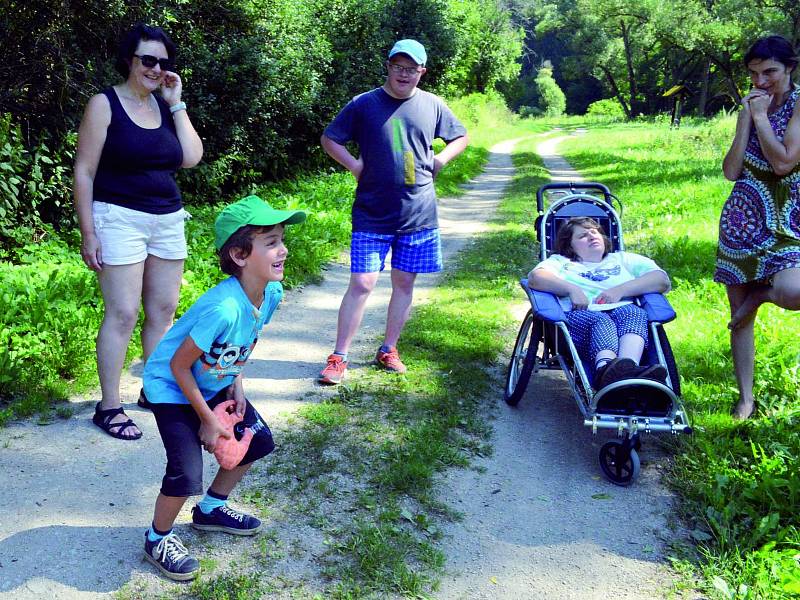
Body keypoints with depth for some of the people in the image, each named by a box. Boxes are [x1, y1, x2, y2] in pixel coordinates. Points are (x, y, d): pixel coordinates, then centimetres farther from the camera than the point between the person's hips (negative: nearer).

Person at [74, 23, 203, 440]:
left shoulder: (165, 106, 10)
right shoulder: (105, 104, -5)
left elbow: (191, 158, -1)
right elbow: (84, 172, -7)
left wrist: (176, 103, -2)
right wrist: (88, 233, -12)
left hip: (168, 220, 6)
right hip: (120, 219, -6)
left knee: (163, 309, 10)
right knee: (122, 313, -7)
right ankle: (108, 407, 2)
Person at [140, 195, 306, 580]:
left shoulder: (272, 292, -14)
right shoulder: (223, 308, -38)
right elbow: (179, 365, -27)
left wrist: (237, 383, -1)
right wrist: (207, 420, -18)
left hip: (216, 383, 8)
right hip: (171, 387, -8)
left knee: (257, 440, 11)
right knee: (185, 475, -15)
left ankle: (211, 509, 33)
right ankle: (158, 539, 15)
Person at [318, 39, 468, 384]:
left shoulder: (432, 105, 5)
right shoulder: (365, 104, -1)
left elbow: (461, 137, 19)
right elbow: (329, 139, 7)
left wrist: (439, 161, 4)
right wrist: (354, 165, -6)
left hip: (418, 214, 3)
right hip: (372, 214, -3)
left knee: (404, 282, 9)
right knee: (362, 283, -6)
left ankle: (388, 350, 25)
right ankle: (339, 357, 4)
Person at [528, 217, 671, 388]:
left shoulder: (623, 259, 33)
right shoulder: (559, 262, 30)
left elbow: (663, 281, 16)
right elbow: (535, 278, 7)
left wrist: (620, 290, 1)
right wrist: (571, 289, -8)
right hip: (579, 315, -2)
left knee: (634, 312, -32)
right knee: (600, 320, -35)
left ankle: (628, 366, -61)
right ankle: (606, 366, -67)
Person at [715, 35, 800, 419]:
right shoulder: (750, 108, 12)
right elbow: (731, 171, 1)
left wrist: (761, 116, -10)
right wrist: (747, 117, -3)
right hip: (743, 219, 5)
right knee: (739, 313, 5)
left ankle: (762, 293, 2)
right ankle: (746, 398, 18)